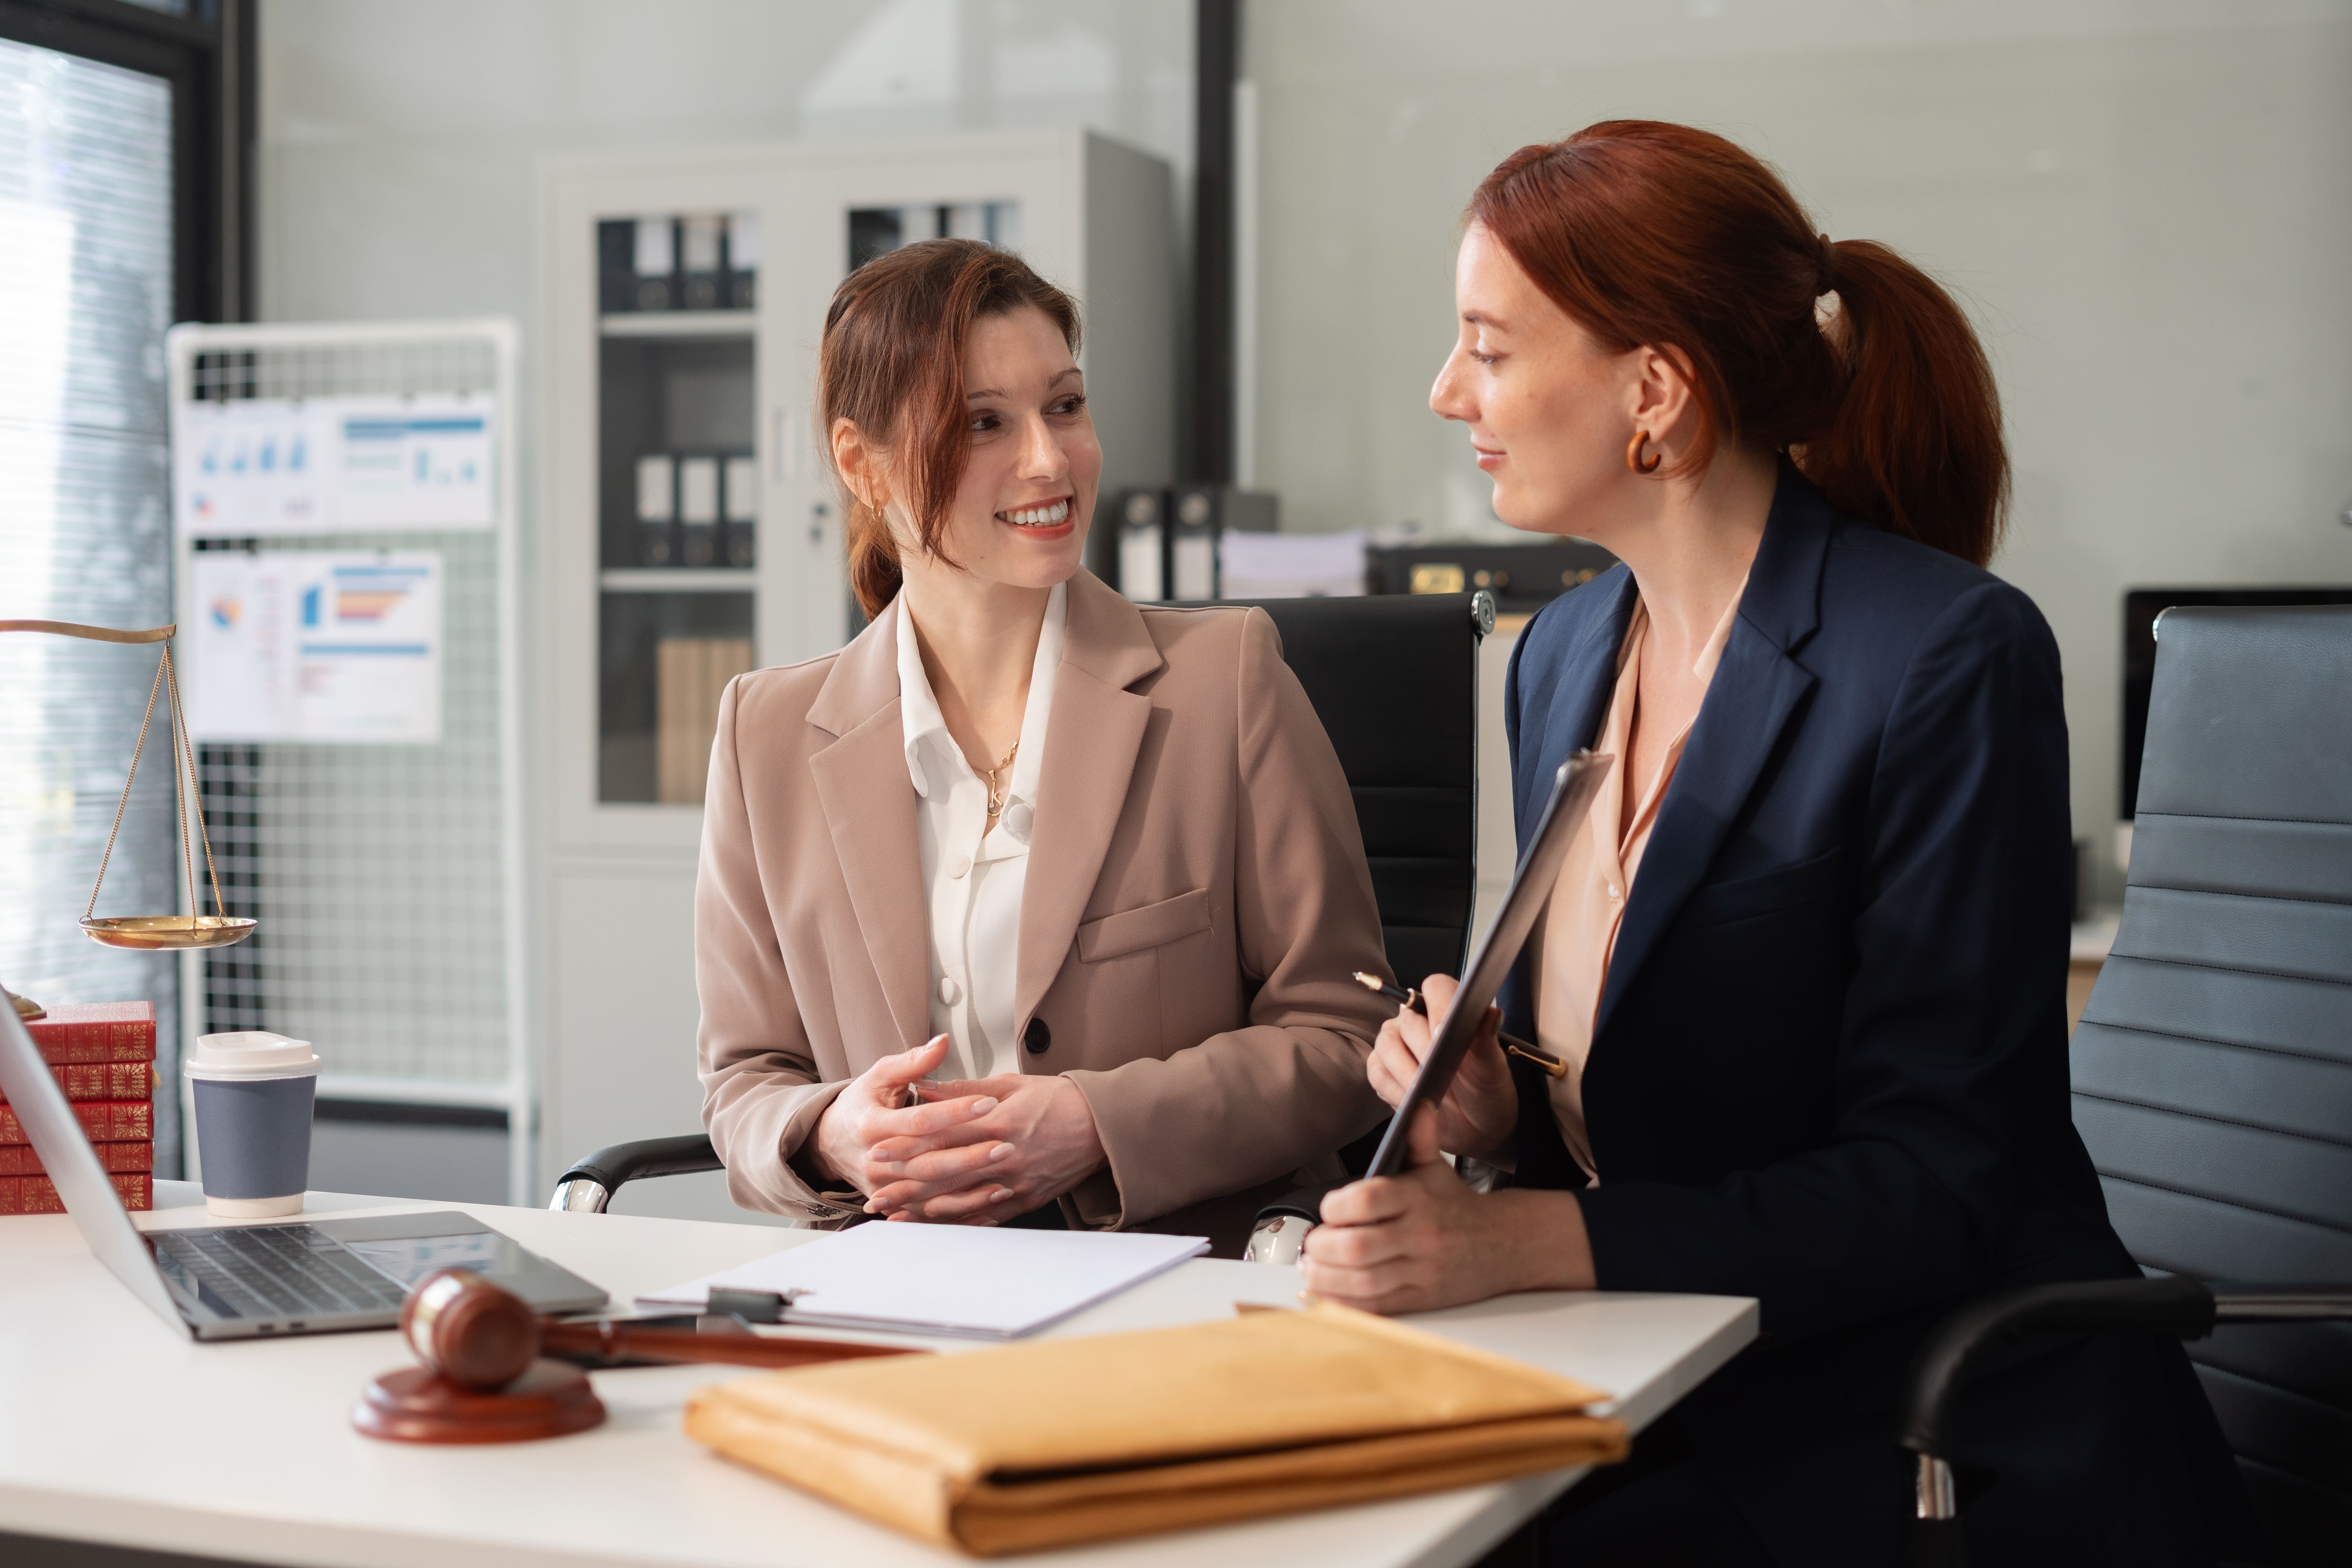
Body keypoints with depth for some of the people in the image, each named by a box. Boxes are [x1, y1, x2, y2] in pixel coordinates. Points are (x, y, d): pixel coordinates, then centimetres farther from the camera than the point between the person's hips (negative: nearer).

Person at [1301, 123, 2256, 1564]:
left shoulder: (1950, 661, -15)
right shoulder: (1562, 655, 9)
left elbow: (1933, 1186, -18)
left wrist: (1522, 1239, -28)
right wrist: (1486, 1119, -6)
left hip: (1933, 1450, -6)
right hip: (1661, 1419, 7)